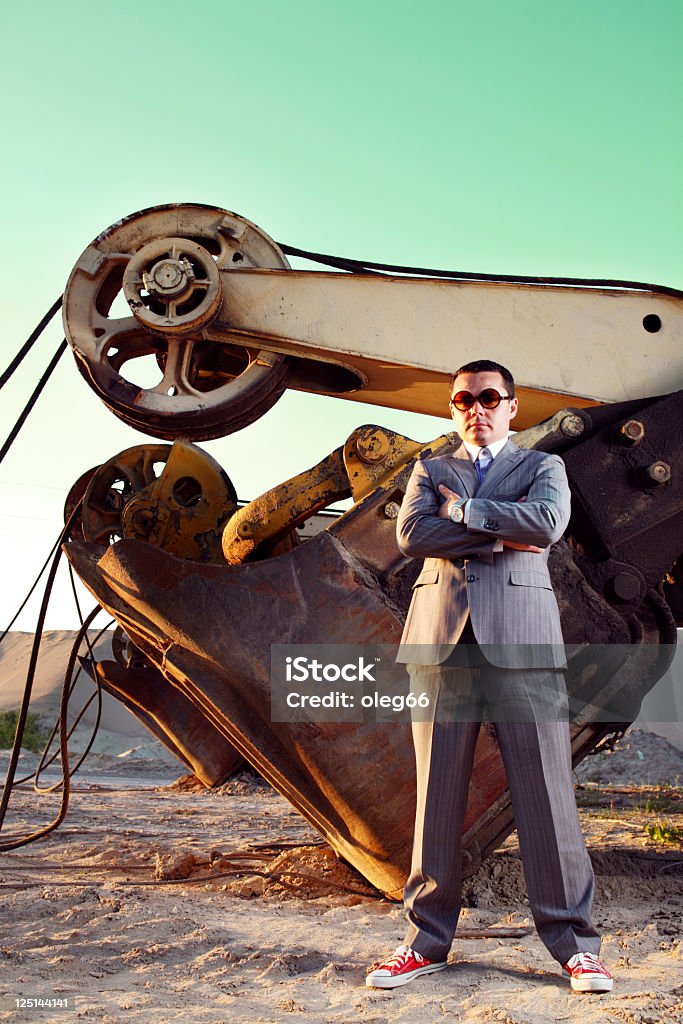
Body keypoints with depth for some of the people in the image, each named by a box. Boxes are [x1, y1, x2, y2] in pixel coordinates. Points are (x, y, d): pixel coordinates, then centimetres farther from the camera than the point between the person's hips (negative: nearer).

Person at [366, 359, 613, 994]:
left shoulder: (543, 467, 17)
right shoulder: (429, 472, 20)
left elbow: (548, 522, -7)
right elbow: (411, 534, 0)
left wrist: (463, 508, -2)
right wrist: (501, 535, -5)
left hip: (521, 639, -1)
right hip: (442, 640, 2)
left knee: (546, 792, -2)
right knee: (436, 796, 3)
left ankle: (573, 942, 8)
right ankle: (428, 941, 13)